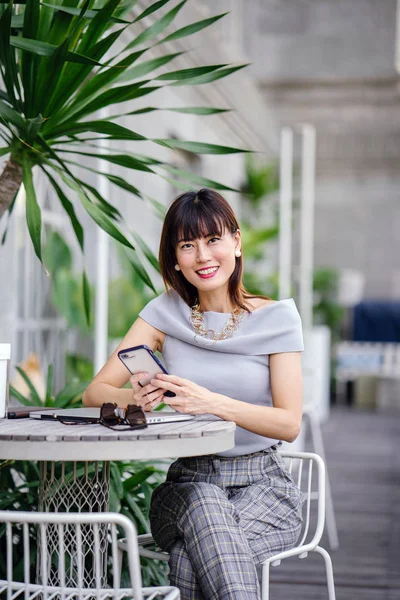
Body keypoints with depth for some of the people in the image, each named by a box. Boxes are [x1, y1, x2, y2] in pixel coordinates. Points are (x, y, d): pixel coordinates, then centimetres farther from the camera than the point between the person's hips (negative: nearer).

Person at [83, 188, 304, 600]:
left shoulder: (276, 317, -1)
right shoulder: (166, 313, 5)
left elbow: (289, 423, -9)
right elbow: (95, 393, 0)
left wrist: (213, 403, -27)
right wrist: (137, 398, -25)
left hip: (263, 486, -2)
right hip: (187, 485, 2)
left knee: (189, 561, -34)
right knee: (204, 502, -36)